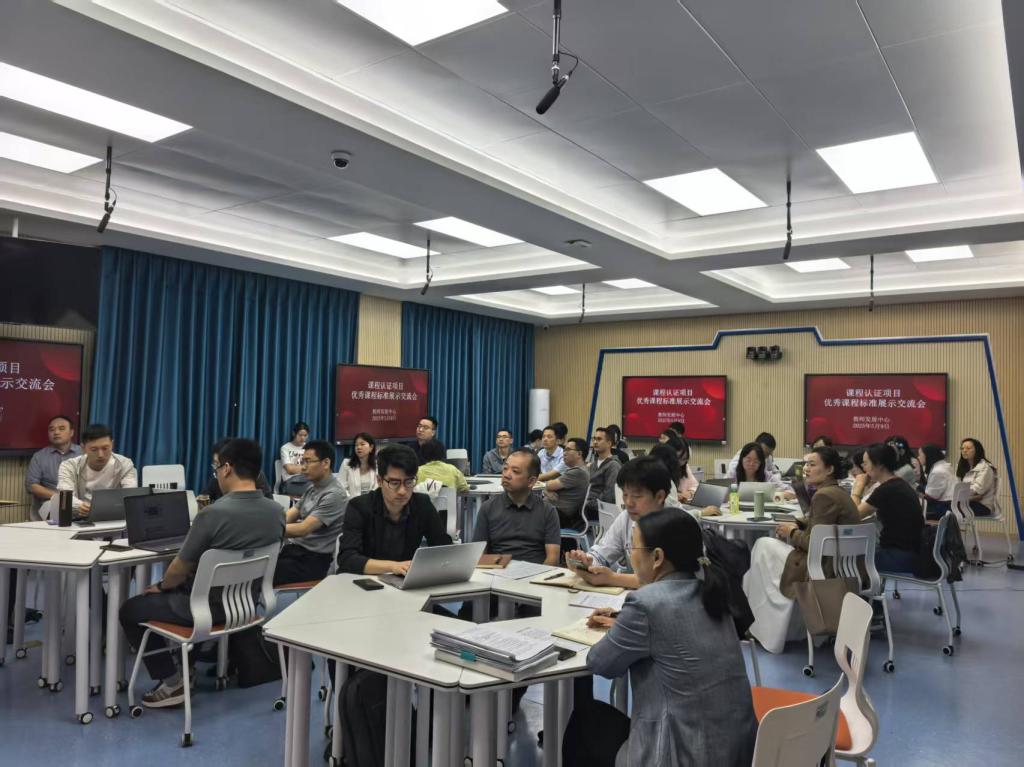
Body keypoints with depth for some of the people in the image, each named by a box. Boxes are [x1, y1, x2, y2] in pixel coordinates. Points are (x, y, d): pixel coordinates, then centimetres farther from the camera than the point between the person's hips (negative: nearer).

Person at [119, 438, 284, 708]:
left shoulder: (213, 514, -28)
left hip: (208, 606, -7)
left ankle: (172, 682, 12)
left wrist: (161, 586, 9)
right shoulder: (277, 512, -7)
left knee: (129, 610, 16)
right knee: (175, 587, 32)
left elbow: (180, 569, -15)